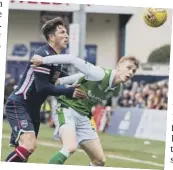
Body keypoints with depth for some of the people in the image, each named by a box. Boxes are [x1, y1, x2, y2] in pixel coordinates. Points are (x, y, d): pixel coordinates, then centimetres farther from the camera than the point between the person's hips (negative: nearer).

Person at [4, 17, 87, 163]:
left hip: (32, 107, 10)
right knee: (29, 145, -26)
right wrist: (69, 92, -24)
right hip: (19, 105, -10)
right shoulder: (44, 55, -19)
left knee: (27, 148, 12)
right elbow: (42, 87, -26)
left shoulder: (56, 57, 10)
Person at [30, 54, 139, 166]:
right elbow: (73, 60, -21)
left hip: (83, 116, 9)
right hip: (67, 109, -8)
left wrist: (61, 81, 14)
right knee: (71, 147, -35)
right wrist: (44, 60, -22)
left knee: (100, 160, 5)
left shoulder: (116, 90, 5)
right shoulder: (100, 74, -20)